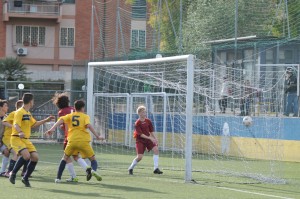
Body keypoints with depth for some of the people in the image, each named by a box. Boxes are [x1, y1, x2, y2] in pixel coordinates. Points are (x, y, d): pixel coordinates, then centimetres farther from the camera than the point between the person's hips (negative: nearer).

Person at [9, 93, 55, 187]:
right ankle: (13, 173, -10)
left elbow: (34, 124, 32)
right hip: (17, 139, -9)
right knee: (26, 155, -29)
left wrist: (46, 120, 31)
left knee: (35, 157, -5)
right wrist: (20, 132, -47)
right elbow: (15, 125, -27)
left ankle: (25, 178, 9)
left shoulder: (28, 113, 17)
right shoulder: (19, 112, -12)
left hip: (26, 140, 9)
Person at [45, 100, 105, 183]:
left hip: (72, 141, 2)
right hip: (83, 141, -2)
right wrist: (97, 136, -14)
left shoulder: (70, 116, 13)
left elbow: (61, 120, -4)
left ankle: (58, 178, 13)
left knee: (65, 158, 22)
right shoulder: (85, 116, 6)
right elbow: (88, 125, -12)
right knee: (93, 159, 9)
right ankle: (93, 170, -25)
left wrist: (52, 129, -13)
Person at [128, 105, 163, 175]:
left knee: (156, 149, -18)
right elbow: (141, 134, -21)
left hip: (148, 139, 5)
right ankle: (131, 168, 14)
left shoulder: (148, 121, 1)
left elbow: (151, 131, 8)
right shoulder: (137, 124, -15)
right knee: (139, 157, -14)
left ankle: (156, 169, -15)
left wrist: (155, 139, -3)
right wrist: (150, 138, -29)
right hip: (140, 140, -5)